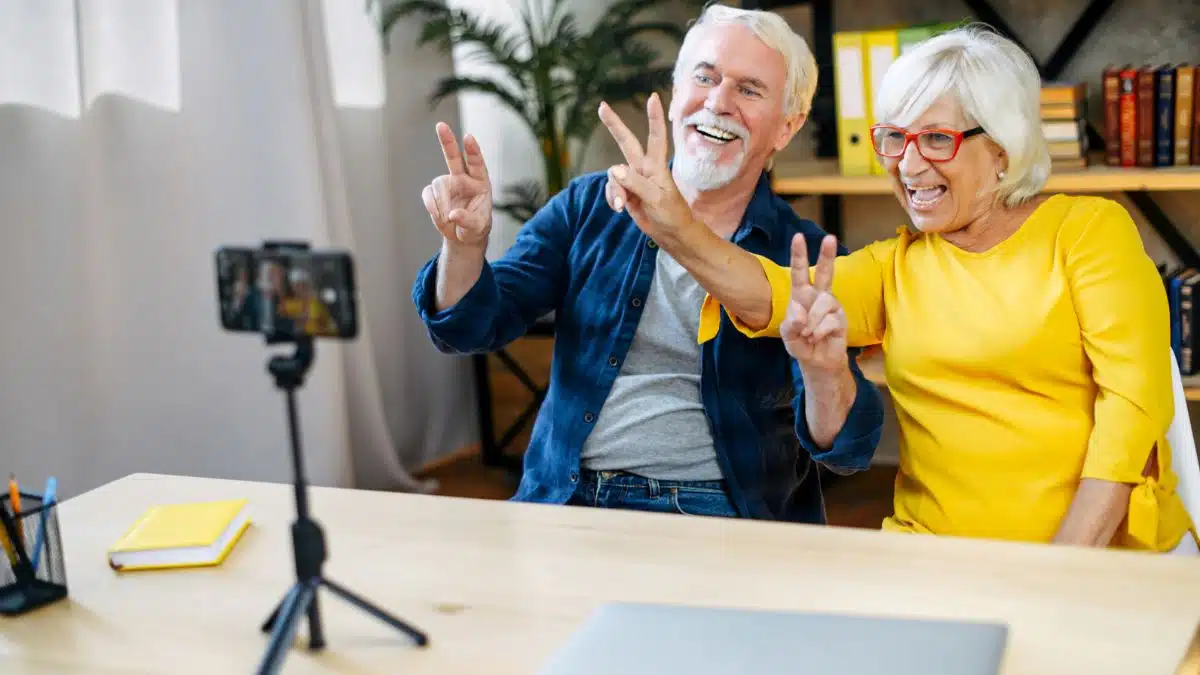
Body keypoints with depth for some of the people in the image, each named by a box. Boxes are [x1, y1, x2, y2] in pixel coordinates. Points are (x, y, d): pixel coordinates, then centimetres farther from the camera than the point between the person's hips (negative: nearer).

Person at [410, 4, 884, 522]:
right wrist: (465, 245, -16)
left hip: (723, 520, -1)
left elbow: (846, 451, -7)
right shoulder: (588, 208, 8)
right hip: (563, 503, 2)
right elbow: (471, 328, 6)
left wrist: (824, 369, -29)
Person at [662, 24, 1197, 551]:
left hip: (1108, 546, -2)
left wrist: (1065, 563, -15)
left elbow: (1135, 396, -5)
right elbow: (776, 294, -3)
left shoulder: (1088, 229, 6)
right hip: (937, 556, 3)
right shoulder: (896, 266, 15)